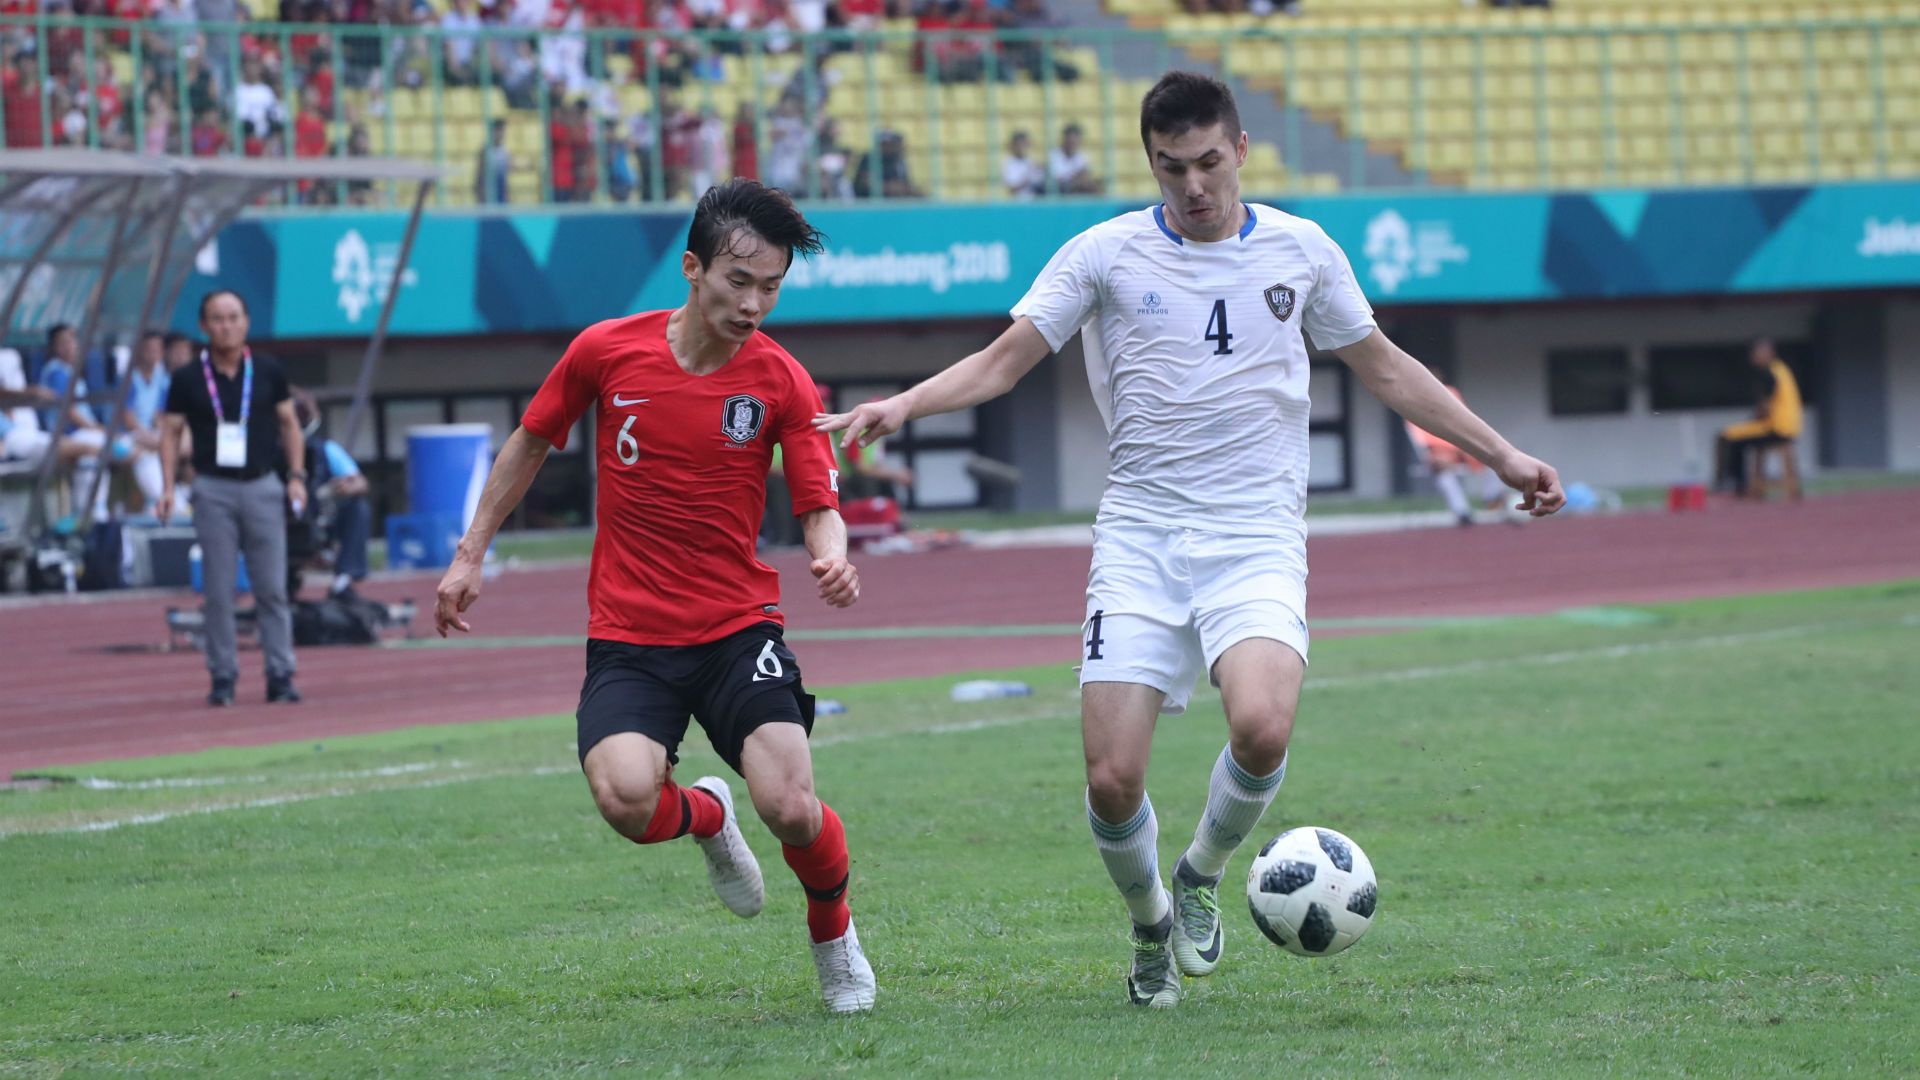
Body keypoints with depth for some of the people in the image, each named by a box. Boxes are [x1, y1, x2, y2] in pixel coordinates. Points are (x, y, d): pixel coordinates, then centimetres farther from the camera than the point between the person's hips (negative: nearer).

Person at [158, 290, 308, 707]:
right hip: (214, 490, -1)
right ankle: (223, 677, 6)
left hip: (263, 487, 1)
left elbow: (288, 424, 12)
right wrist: (167, 488, -4)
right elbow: (171, 433, 6)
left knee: (273, 589, -1)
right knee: (219, 591, -1)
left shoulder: (268, 372, 5)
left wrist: (297, 476, 3)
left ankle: (280, 675, 3)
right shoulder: (188, 380, 2)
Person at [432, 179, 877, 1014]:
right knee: (625, 796, -27)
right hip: (628, 638, 0)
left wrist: (832, 558, -28)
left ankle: (834, 935, 17)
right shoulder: (606, 351, -5)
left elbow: (820, 508, -5)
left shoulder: (781, 383, -5)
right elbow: (531, 443, 12)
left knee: (791, 809, -19)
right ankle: (705, 815, 13)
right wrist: (470, 554, 14)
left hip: (738, 630, 0)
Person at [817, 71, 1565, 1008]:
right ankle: (1149, 927, 22)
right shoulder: (1107, 255, 3)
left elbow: (1385, 369, 20)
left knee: (1262, 726, -28)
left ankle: (1202, 877, 3)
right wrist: (902, 405, -16)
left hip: (1257, 536, 0)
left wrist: (1501, 455, 20)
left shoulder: (1300, 251, 8)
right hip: (1140, 536, 0)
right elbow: (1002, 361, 2)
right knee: (1113, 781, -10)